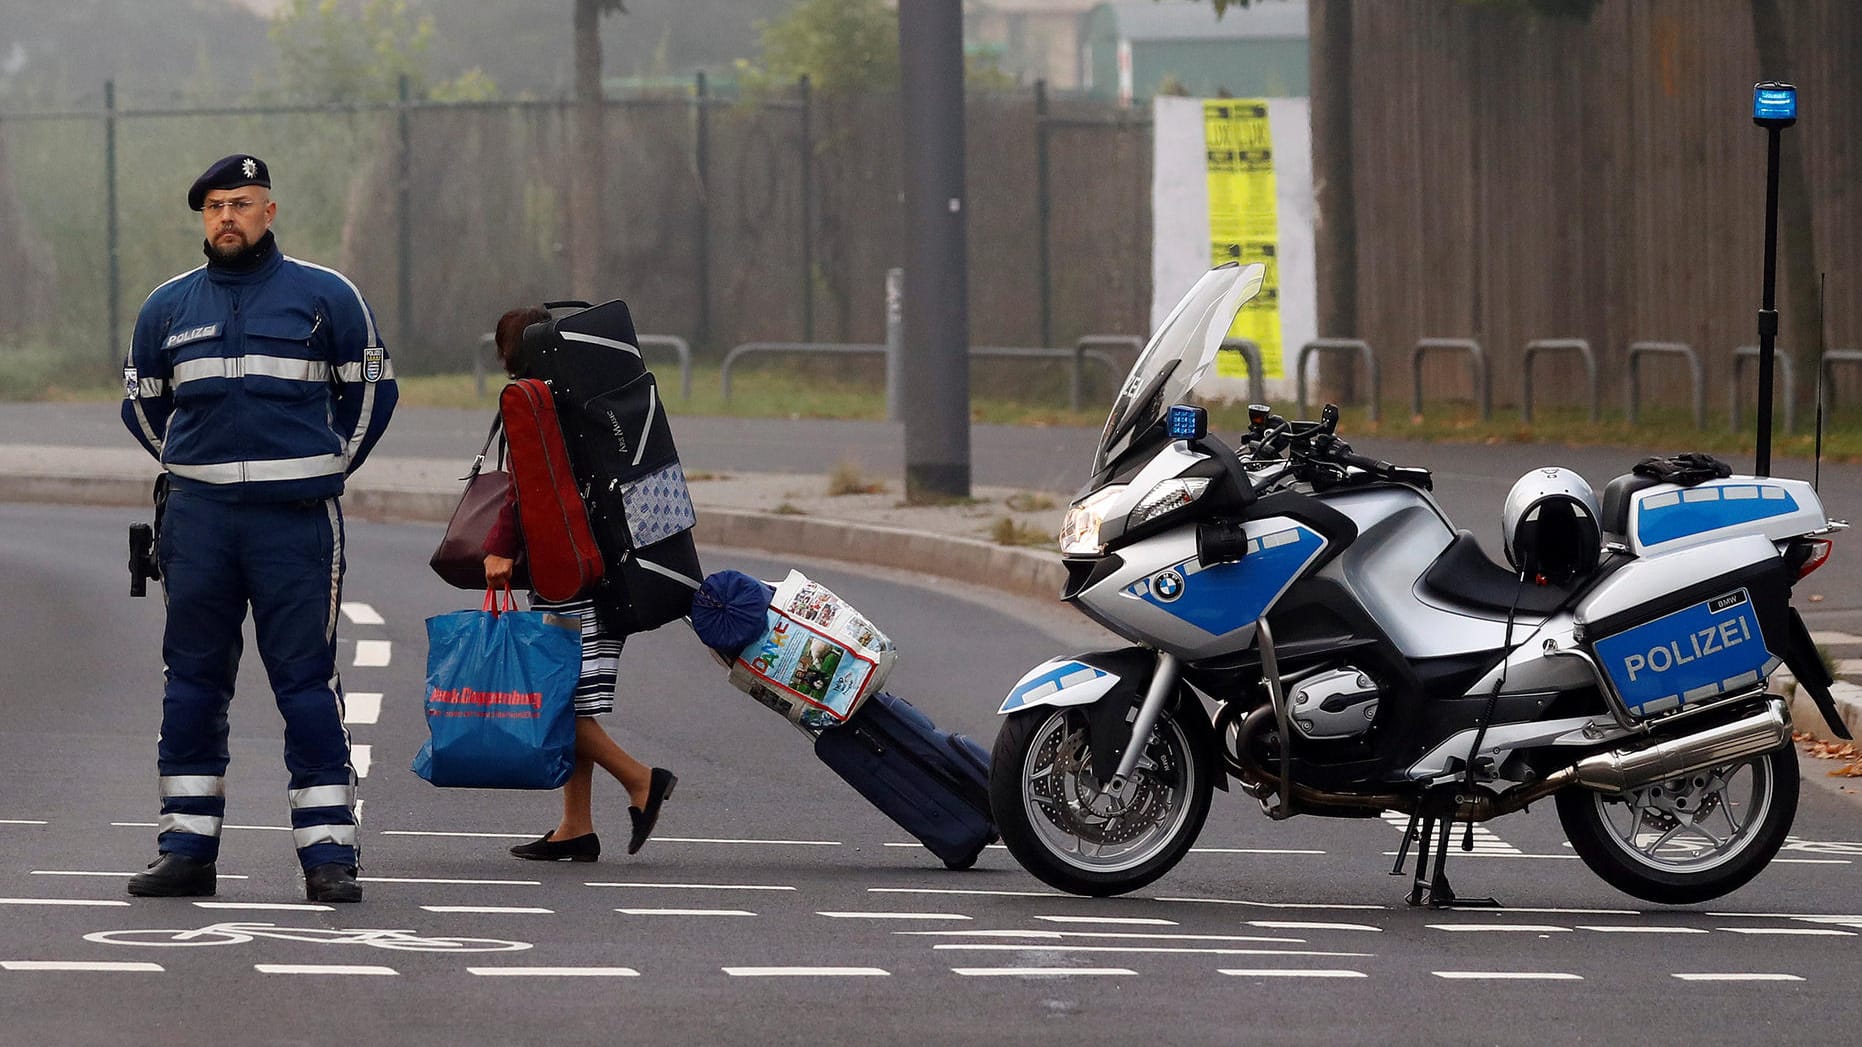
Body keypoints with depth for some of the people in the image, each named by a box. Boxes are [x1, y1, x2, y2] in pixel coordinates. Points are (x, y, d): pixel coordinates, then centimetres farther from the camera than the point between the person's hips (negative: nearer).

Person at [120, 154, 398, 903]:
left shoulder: (324, 296, 3)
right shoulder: (169, 307, 11)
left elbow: (371, 389, 13)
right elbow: (141, 400, 24)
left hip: (295, 518, -3)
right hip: (198, 518, 3)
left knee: (306, 680, -5)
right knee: (192, 681, 4)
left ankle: (327, 852, -4)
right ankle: (186, 848, 9)